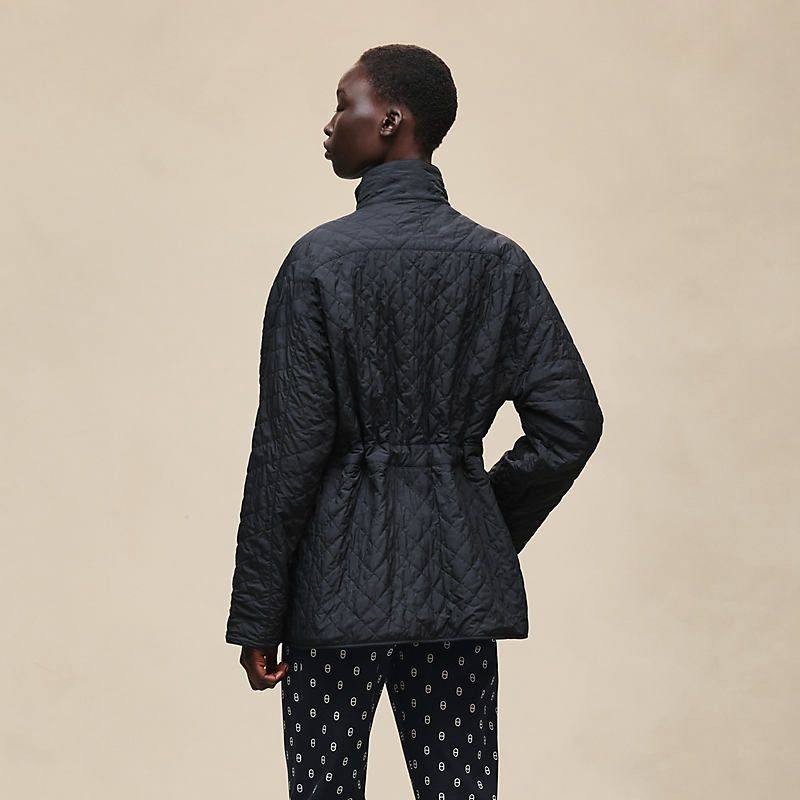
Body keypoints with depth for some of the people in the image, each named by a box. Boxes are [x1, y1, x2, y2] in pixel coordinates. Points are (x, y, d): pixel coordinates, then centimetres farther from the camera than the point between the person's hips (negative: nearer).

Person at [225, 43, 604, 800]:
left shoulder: (321, 258, -9)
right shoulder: (498, 261, 3)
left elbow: (290, 447, -10)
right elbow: (572, 423, 1)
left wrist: (256, 617, -5)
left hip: (341, 580, -4)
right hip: (461, 576, 4)